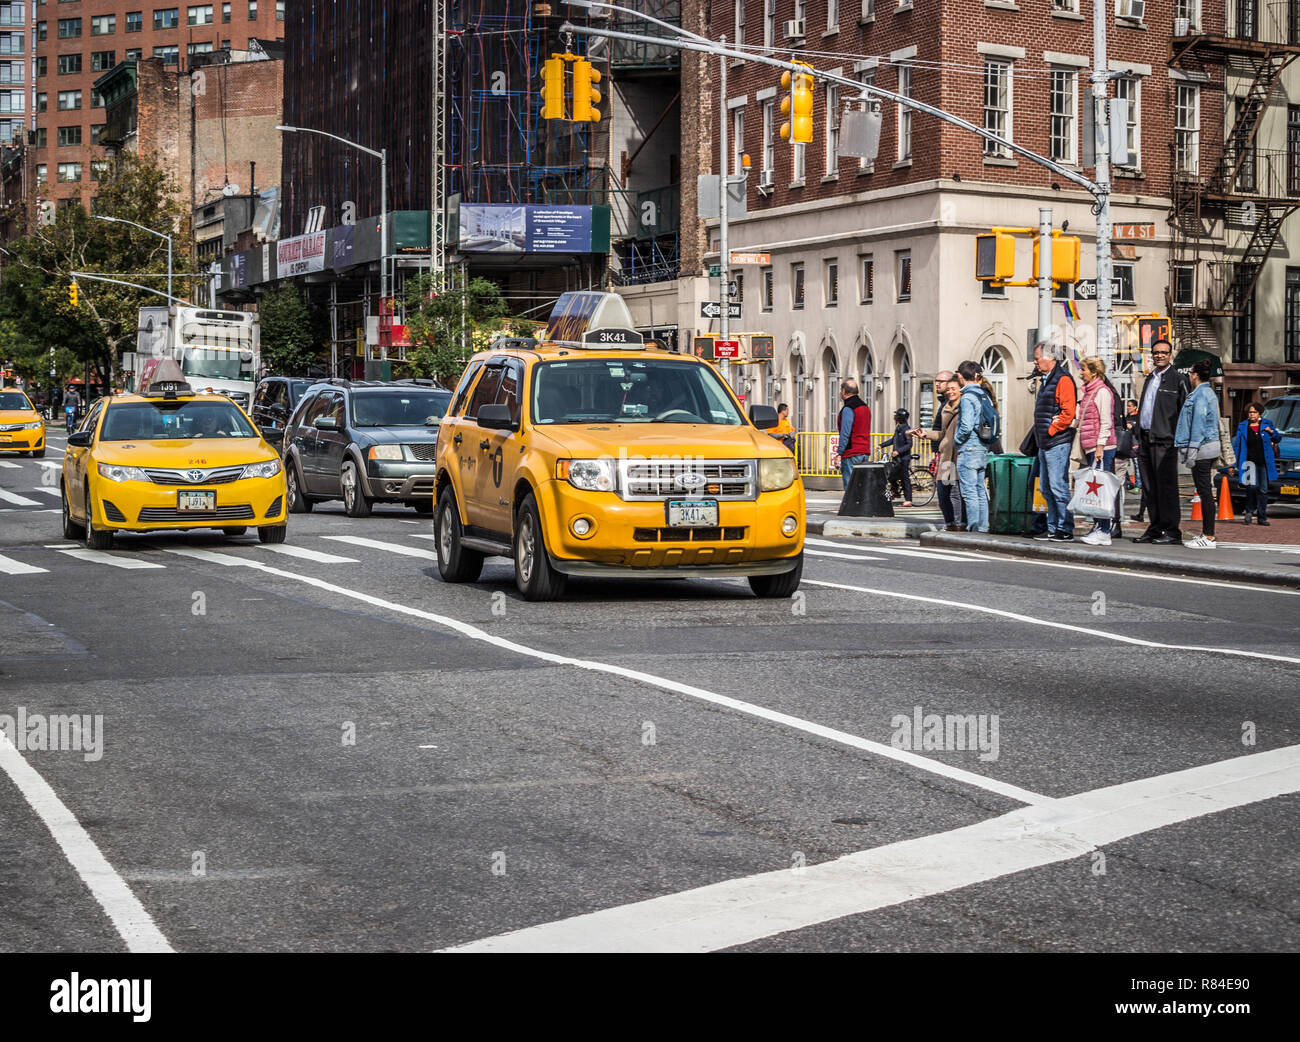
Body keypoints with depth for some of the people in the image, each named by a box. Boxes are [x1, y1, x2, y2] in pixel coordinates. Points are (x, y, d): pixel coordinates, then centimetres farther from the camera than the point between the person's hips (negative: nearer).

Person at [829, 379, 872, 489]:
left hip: (851, 455, -9)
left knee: (850, 486, -8)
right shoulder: (865, 406, 17)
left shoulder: (848, 409, -11)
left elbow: (845, 433, -17)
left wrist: (839, 454, -17)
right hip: (865, 453, 9)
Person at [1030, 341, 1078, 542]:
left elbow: (1068, 412, -19)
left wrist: (1050, 430, -15)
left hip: (1057, 442, -10)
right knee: (1046, 488, 12)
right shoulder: (1046, 380, 19)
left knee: (1058, 486, -9)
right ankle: (1053, 528, 17)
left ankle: (1065, 529, -6)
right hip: (1045, 443, 10)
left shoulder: (1063, 379, -12)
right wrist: (1040, 431, 14)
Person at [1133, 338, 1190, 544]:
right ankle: (1155, 529, 13)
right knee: (1149, 487, 8)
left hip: (1164, 440, -7)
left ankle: (1171, 531, -4)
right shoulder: (1150, 378, 21)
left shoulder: (1178, 379, -1)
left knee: (1166, 485, -7)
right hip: (1145, 439, 7)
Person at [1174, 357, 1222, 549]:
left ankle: (1208, 538, -8)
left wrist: (1192, 450, -19)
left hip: (1202, 447, -10)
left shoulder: (1201, 394, -13)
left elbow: (1199, 423, -18)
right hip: (1210, 445, 10)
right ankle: (1206, 534, 17)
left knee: (1204, 490, -9)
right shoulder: (1209, 392, 18)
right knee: (1204, 490, 13)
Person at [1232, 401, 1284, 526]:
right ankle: (1248, 512, 2)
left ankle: (1262, 517, 11)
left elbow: (1278, 439, 18)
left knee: (1263, 490, 3)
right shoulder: (1242, 427, 7)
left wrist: (1272, 432, -4)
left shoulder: (1267, 424, 9)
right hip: (1249, 463, -2)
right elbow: (1236, 446, 7)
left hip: (1264, 463, 2)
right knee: (1252, 487, -18)